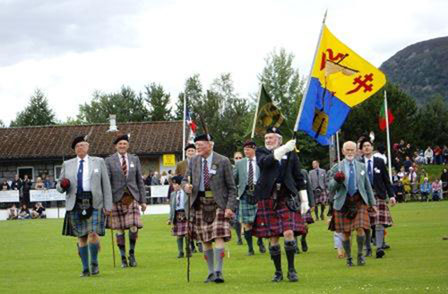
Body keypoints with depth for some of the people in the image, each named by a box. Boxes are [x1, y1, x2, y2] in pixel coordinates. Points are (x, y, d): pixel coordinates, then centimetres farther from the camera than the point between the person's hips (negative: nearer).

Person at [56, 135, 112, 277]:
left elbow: (106, 185, 6)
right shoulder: (67, 164, 13)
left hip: (93, 203, -2)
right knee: (81, 237, 3)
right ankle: (85, 268, 12)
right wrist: (62, 185, -12)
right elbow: (60, 187, 14)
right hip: (75, 204, 2)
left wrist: (108, 205, -2)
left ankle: (94, 262, 7)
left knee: (93, 234, -15)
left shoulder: (98, 162, 10)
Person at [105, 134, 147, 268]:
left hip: (132, 198, 2)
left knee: (134, 228, -8)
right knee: (119, 230, 1)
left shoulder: (135, 159, 10)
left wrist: (143, 200, 6)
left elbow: (140, 180, 11)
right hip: (117, 199, -2)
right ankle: (123, 257, 14)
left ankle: (132, 253, 14)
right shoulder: (109, 161, 1)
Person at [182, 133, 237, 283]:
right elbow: (186, 179, 15)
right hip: (200, 205, 4)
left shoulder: (223, 161, -4)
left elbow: (231, 187, -3)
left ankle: (218, 272, -8)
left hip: (218, 204, -4)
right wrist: (185, 186, -10)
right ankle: (211, 272, 16)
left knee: (219, 237, -12)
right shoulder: (194, 161, 8)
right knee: (205, 240, 7)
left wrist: (230, 207, -12)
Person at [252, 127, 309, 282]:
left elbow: (299, 178, 13)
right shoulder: (261, 152, 7)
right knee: (273, 238, 2)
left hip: (287, 199, 0)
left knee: (289, 233, -12)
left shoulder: (291, 154, 9)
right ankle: (278, 272, 13)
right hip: (268, 200, 0)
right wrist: (285, 148, -27)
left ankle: (291, 269, 0)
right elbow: (265, 161, -18)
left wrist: (304, 201, 10)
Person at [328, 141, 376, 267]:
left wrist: (372, 203, 13)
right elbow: (331, 188, 1)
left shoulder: (361, 166, 11)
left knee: (360, 228, -14)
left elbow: (367, 186, 15)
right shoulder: (337, 168, 4)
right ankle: (349, 258, 17)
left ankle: (360, 254, 7)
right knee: (346, 233, 1)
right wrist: (337, 180, -20)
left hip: (359, 201, 1)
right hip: (343, 203, -1)